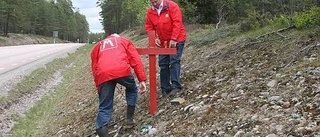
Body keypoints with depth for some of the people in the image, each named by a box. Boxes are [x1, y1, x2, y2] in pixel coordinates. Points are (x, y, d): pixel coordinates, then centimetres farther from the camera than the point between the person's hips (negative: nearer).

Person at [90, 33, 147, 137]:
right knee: (132, 90, 31)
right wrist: (142, 80, 10)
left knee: (104, 108, 7)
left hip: (103, 75, 1)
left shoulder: (98, 46, 36)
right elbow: (136, 60, 16)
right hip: (122, 71, -1)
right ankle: (130, 119, 30)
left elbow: (94, 69, 26)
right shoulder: (124, 41, 32)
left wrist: (98, 88, 29)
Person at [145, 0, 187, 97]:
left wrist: (174, 39, -25)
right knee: (163, 64, 5)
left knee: (174, 61, -16)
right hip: (162, 42, 6)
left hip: (176, 40, -6)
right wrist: (155, 38, -10)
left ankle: (176, 85, -17)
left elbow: (177, 23, -21)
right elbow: (149, 27, 5)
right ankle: (165, 89, 11)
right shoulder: (150, 12, -1)